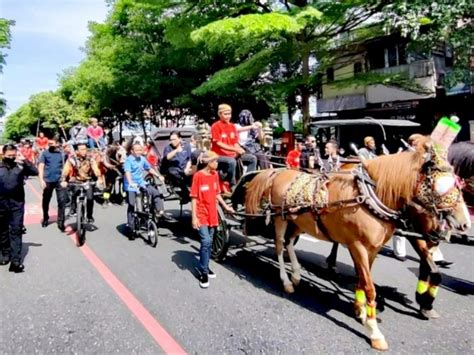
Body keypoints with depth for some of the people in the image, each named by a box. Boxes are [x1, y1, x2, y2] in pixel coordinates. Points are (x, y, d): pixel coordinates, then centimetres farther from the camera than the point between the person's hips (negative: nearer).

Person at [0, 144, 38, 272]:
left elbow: (35, 172, -9)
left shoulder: (20, 166, 0)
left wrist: (25, 161, -18)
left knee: (16, 231, -3)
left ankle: (16, 260, -4)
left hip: (17, 203, -2)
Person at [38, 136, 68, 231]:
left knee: (62, 201, -7)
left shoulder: (62, 154, 5)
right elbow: (41, 167, -3)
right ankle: (45, 218, 34)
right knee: (46, 201, 14)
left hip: (60, 180, 0)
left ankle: (61, 222, -1)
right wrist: (41, 179, -14)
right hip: (48, 180, 0)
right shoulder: (44, 153, 2)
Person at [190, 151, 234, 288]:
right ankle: (203, 273, -1)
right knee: (206, 242, -12)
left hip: (212, 214, 6)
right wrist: (194, 217, -17)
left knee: (209, 243, 13)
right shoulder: (198, 176, -13)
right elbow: (194, 197, -13)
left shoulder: (215, 174, 6)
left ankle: (205, 267, 29)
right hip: (201, 215, -6)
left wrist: (226, 207, 17)